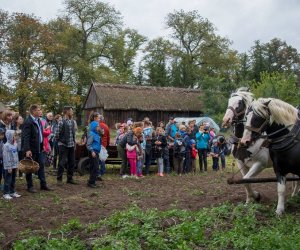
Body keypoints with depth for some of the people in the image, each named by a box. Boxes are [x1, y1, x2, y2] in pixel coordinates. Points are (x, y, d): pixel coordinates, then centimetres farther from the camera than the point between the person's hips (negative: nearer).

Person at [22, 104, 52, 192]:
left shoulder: (38, 120, 10)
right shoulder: (28, 122, -16)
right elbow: (25, 137, -20)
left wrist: (43, 145, 13)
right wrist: (27, 150, -25)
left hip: (39, 148, 8)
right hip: (31, 149, -8)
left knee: (41, 165, 11)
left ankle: (43, 184, 19)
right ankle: (30, 186, 13)